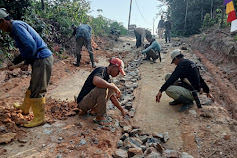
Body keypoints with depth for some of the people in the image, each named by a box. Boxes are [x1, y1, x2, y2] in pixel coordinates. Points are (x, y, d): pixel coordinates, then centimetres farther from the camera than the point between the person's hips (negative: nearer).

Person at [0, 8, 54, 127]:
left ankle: (39, 118, 9)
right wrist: (14, 62, 23)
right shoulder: (16, 28, 21)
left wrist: (27, 62, -11)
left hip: (42, 60, -10)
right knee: (32, 87, 23)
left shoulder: (16, 25, -11)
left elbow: (31, 45, -24)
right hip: (41, 59, 10)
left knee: (37, 91, -3)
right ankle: (24, 108, 41)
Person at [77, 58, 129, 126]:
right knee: (103, 88, -30)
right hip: (82, 102, -9)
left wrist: (122, 110, 17)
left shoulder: (106, 76, 11)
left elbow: (112, 96, 17)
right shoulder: (101, 70, -15)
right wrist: (113, 86, -28)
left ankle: (94, 110, 6)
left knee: (111, 90, 8)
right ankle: (99, 117, -15)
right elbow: (96, 81, -40)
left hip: (90, 99, 9)